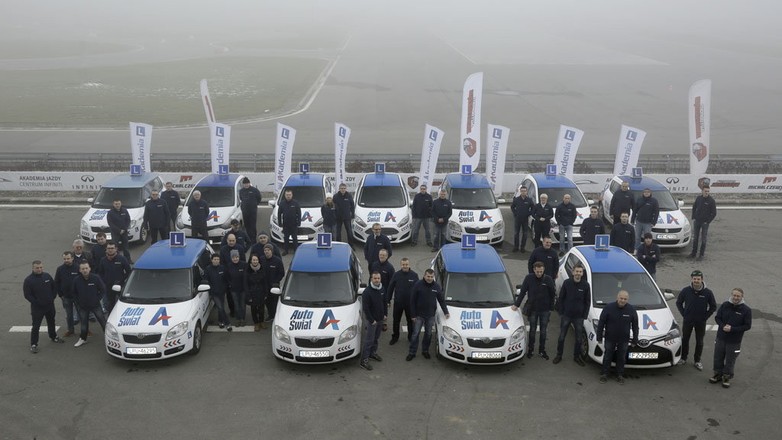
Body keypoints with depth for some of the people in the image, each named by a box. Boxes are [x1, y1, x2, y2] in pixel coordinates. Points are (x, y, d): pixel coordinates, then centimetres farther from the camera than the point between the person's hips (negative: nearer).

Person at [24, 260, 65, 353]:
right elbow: (27, 295, -13)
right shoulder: (28, 280, -14)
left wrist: (53, 297, 4)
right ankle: (33, 344, 9)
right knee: (36, 326, -2)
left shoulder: (47, 276, -1)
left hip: (50, 305, 5)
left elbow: (54, 287, 12)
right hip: (37, 307, -5)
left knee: (51, 322, 22)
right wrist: (36, 302, -15)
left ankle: (53, 337, 42)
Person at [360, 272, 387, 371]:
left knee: (376, 338, 21)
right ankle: (364, 361, 1)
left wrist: (385, 314, 10)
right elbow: (365, 308, -19)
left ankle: (373, 353, 40)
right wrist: (372, 320, -17)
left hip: (380, 319, 7)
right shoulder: (367, 292, -21)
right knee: (368, 340, -4)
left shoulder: (382, 289, 1)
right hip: (371, 320, -7)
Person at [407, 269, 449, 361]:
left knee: (428, 334, 13)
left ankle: (425, 351, 29)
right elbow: (412, 301, -8)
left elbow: (442, 300, 7)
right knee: (415, 334, 3)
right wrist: (413, 315, -9)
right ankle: (412, 352, 14)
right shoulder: (418, 284, -12)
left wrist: (446, 312, 0)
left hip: (430, 315, 3)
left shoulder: (437, 286, -3)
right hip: (419, 315, -3)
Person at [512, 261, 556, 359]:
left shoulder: (548, 279, -12)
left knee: (543, 331, 11)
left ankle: (542, 350, 25)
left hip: (545, 310, 0)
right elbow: (522, 292, -5)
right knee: (532, 330, 11)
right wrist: (516, 304, -8)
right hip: (533, 309, 0)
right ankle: (531, 349, 26)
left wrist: (551, 308, -2)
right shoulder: (529, 278, -12)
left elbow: (553, 294, -1)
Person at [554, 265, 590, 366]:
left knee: (579, 338, 10)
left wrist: (585, 315, -3)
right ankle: (559, 355, 23)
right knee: (561, 337, 8)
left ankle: (577, 356, 27)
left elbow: (588, 302, 1)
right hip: (566, 315, 0)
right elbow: (561, 298, -1)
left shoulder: (586, 285, -7)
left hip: (579, 317, 0)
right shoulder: (567, 283, -8)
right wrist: (560, 312, -3)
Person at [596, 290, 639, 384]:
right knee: (607, 357, 8)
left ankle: (620, 375, 26)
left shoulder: (631, 310, -6)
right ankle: (604, 374, 20)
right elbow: (601, 323, -7)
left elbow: (635, 326, 3)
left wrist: (635, 340, 3)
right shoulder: (608, 308, -13)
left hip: (624, 339, 2)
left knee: (621, 358, 12)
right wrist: (599, 337, -6)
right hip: (610, 338, -1)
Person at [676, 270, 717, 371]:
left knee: (699, 342, 10)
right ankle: (683, 358, 27)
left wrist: (705, 317, -4)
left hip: (701, 322, -1)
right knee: (685, 339, 11)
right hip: (687, 321, 1)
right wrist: (684, 314, 0)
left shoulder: (708, 292, -11)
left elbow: (713, 306, 2)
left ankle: (697, 360, 24)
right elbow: (678, 303, 5)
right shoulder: (686, 291, -10)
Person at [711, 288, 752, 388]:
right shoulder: (724, 305, -4)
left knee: (730, 360, 8)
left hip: (735, 341, -3)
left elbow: (747, 326, -10)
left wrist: (732, 329, -20)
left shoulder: (746, 310, -11)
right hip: (721, 338, 3)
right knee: (718, 357, 13)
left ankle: (727, 377, 26)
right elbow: (717, 317, 5)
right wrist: (723, 326, -15)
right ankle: (718, 373, 32)